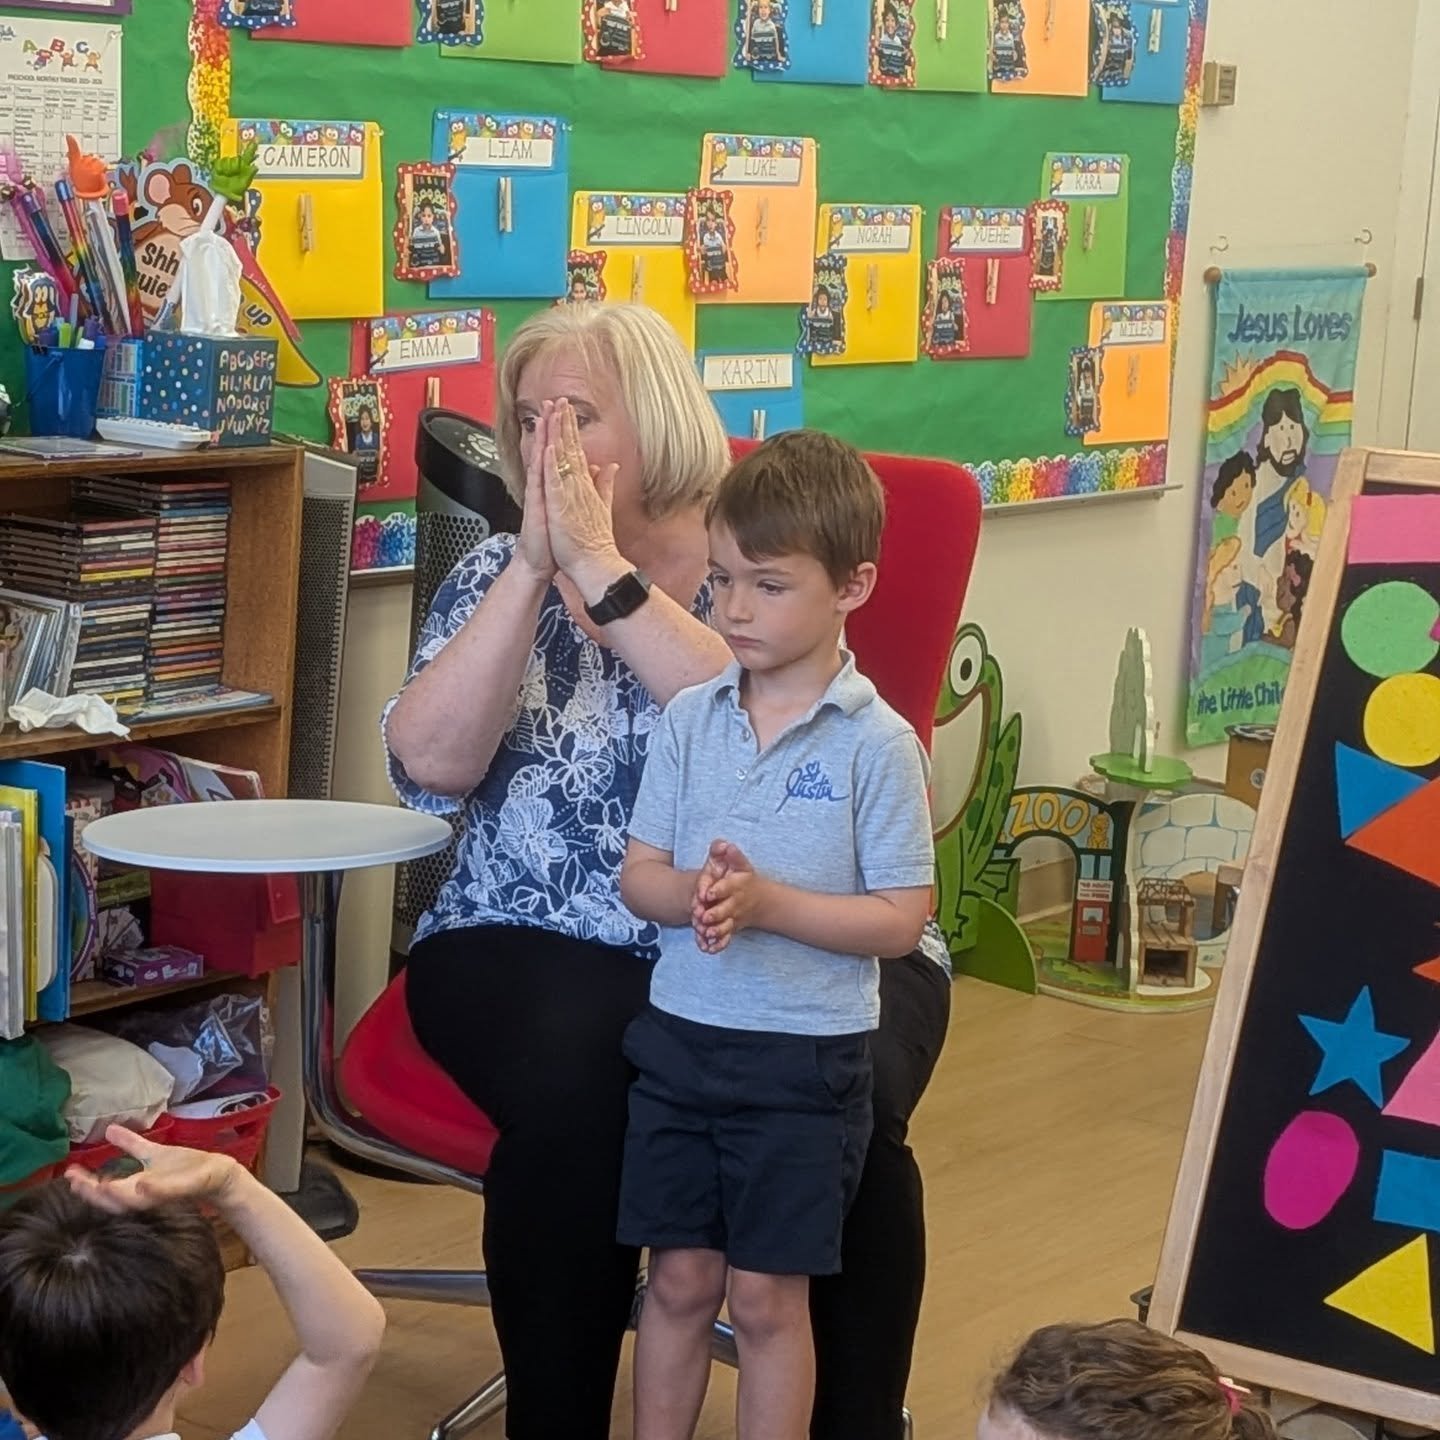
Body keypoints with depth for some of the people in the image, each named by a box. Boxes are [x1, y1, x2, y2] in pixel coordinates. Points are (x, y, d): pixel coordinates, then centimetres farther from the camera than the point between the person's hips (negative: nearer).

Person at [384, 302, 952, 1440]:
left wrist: (602, 568, -22)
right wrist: (534, 565, -16)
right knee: (572, 1096, -31)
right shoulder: (498, 573, 7)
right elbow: (431, 766, -10)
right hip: (546, 952, 1)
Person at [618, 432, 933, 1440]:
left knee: (767, 1297, 7)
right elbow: (639, 874, 3)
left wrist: (767, 901, -22)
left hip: (805, 1056, -4)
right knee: (679, 1280, 14)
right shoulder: (691, 719, 1)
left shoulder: (877, 743, -11)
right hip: (679, 1037, 4)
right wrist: (692, 895, -19)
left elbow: (901, 921, -11)